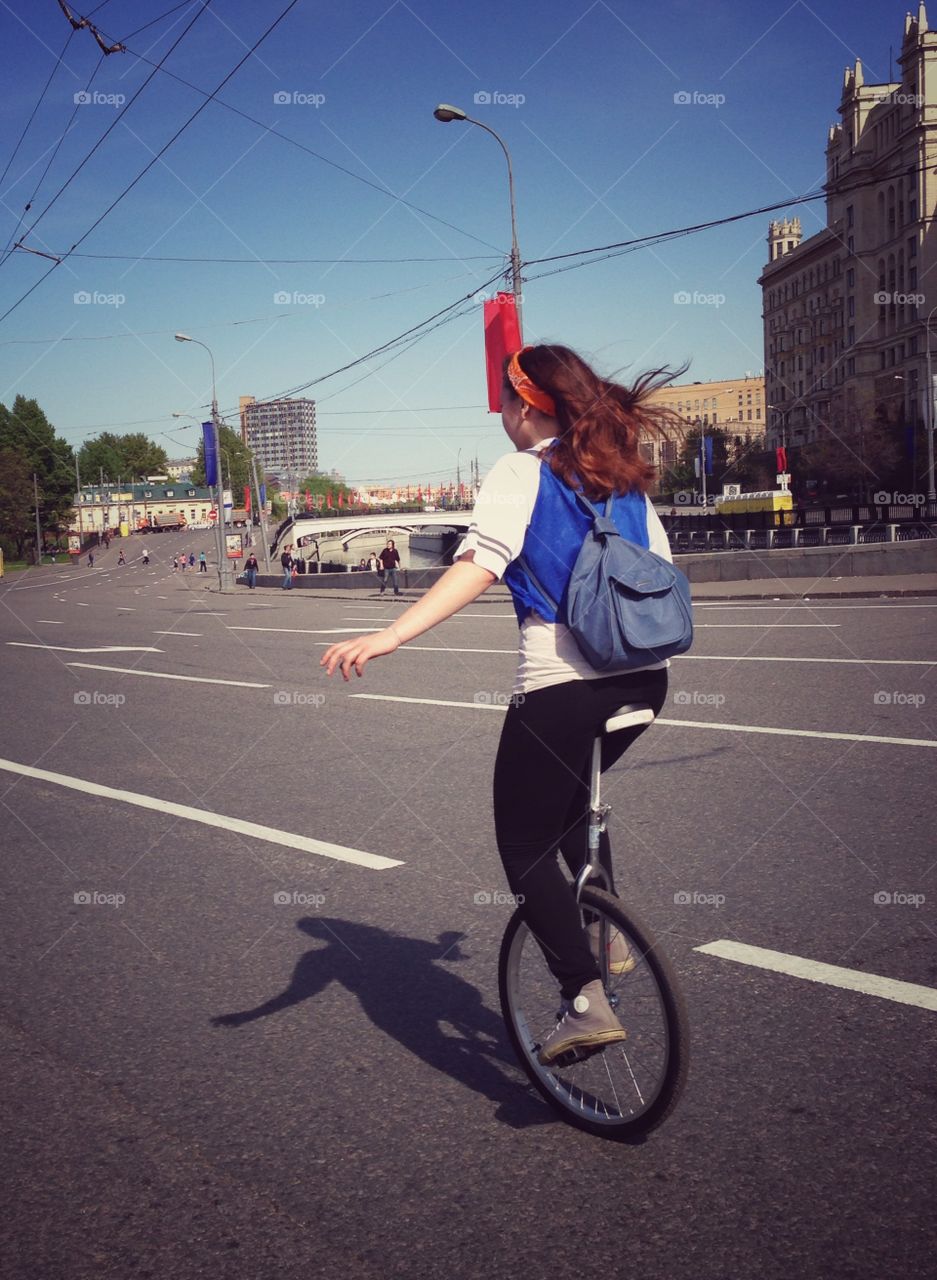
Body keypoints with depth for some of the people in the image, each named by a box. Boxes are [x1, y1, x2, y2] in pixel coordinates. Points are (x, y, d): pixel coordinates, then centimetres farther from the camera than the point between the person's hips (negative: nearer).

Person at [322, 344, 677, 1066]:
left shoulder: (521, 475, -5)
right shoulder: (622, 476, 14)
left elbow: (478, 565, -21)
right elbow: (662, 567, 21)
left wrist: (390, 637, -30)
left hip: (562, 685, -7)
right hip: (646, 678, 8)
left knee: (526, 849, 6)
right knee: (573, 794, 32)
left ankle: (587, 1001, -1)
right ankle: (605, 938, 31)